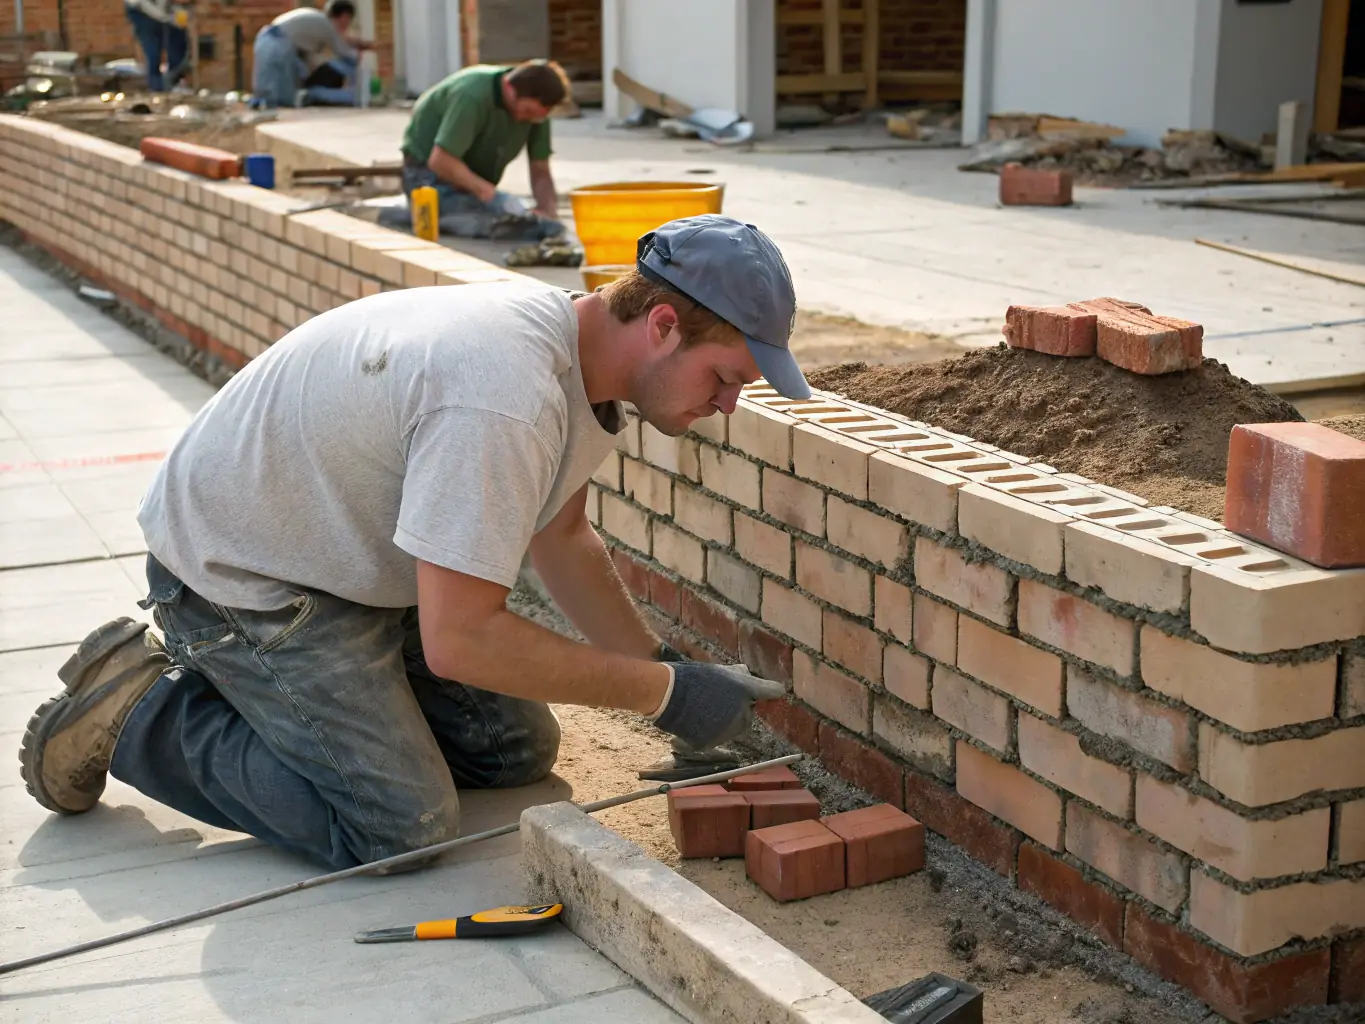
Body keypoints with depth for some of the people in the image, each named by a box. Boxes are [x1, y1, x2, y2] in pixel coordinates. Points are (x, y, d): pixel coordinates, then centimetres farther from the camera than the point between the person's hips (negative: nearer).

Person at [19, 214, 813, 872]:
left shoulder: (588, 358, -5)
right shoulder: (506, 399, -36)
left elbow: (563, 536, 11)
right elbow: (460, 640, -34)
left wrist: (663, 665, 0)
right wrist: (664, 692, -26)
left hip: (359, 563, 9)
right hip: (235, 572, -9)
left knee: (518, 752, 9)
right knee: (400, 831, -15)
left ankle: (247, 691, 20)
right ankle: (133, 715, 1)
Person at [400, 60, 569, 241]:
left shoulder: (535, 106, -9)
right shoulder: (473, 96, -29)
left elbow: (540, 171, -3)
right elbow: (440, 161, -31)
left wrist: (549, 213, -21)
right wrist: (492, 195, -36)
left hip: (474, 179, 9)